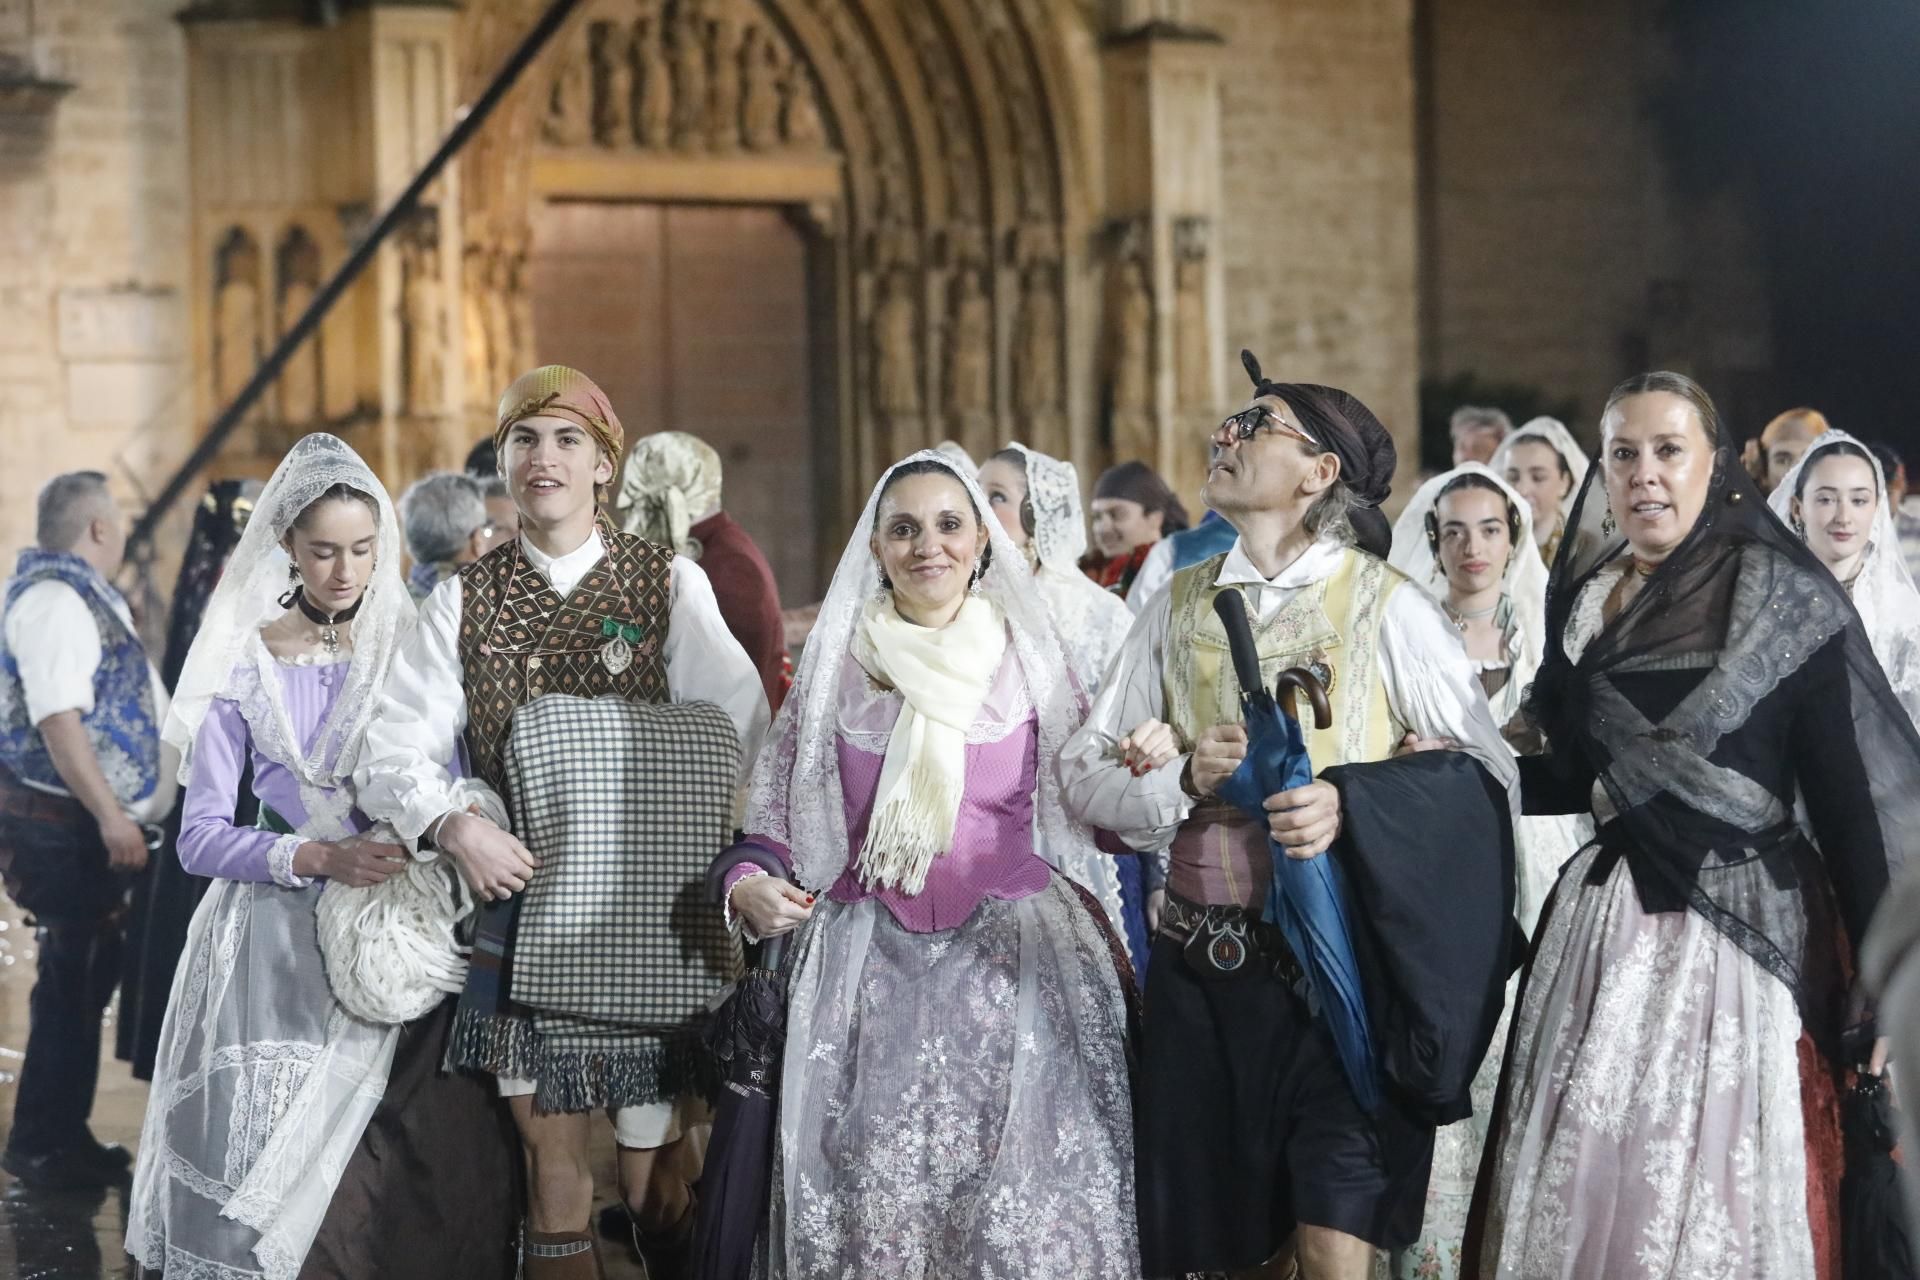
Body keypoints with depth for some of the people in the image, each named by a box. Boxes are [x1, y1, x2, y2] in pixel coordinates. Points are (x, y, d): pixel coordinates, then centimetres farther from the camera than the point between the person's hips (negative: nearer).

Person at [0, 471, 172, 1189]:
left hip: (87, 825, 10)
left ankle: (60, 1136, 24)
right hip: (64, 825, -10)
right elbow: (58, 720, -24)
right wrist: (110, 816, -27)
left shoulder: (79, 593, 15)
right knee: (72, 977, -5)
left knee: (85, 974, 15)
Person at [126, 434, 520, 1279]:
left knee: (417, 1171, -7)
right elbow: (202, 837, -3)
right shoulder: (243, 665, 3)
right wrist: (320, 858, -18)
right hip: (282, 946, 0)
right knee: (275, 1166, -4)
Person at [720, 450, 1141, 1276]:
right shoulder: (834, 664, 8)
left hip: (1014, 957, 0)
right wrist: (749, 885, -9)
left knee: (1022, 1206, -10)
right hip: (870, 962, 1)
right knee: (874, 1193, -6)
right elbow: (776, 818, 11)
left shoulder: (1032, 657, 8)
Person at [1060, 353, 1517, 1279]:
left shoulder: (1386, 606, -2)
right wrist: (1185, 778, -10)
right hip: (1200, 969, 4)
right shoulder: (1178, 607, 11)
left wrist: (1357, 808, -22)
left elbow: (1487, 773, -8)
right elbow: (1085, 774, 9)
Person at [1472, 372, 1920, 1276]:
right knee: (1584, 1182, 7)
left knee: (1713, 1196, -3)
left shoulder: (1787, 598, -7)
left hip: (1740, 928, -5)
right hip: (1606, 925, 5)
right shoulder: (1588, 602, 10)